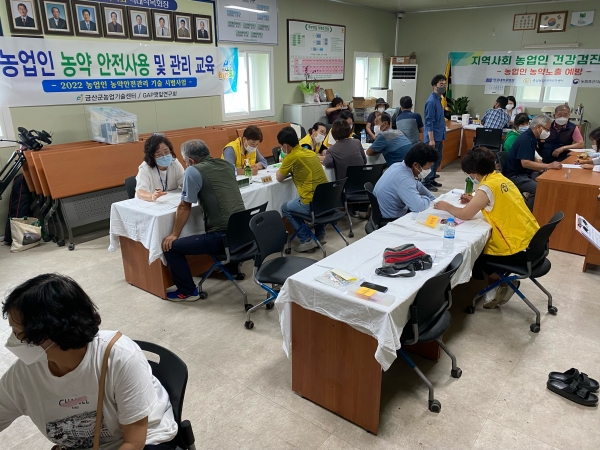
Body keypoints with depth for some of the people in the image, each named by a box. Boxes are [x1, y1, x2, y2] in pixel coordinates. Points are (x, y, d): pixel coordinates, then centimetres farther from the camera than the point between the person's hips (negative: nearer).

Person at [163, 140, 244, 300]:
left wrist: (174, 234, 7)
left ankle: (188, 291, 12)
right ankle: (232, 267, 45)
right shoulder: (226, 164, 12)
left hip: (222, 237, -8)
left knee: (171, 247, 0)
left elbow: (185, 207, -3)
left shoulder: (193, 171, -8)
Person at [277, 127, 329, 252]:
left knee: (285, 208, 19)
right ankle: (320, 234, 32)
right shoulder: (311, 153, 11)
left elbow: (279, 178, 4)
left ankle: (306, 240, 13)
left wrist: (282, 167, 19)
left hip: (312, 204, -7)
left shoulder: (291, 157, -9)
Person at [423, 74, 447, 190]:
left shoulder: (439, 99, 13)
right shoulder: (431, 101, -15)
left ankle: (431, 180, 25)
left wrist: (442, 137, 20)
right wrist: (431, 139, -23)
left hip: (439, 136, 9)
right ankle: (426, 183, 2)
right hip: (433, 137, -9)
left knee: (437, 159, 15)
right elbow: (429, 122, -20)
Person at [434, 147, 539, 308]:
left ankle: (503, 284, 16)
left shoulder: (487, 187, -19)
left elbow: (465, 215, -17)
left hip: (521, 250, -9)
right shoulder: (500, 178, 7)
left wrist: (447, 206, 0)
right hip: (532, 239, 9)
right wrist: (475, 201, 14)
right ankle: (499, 282, 23)